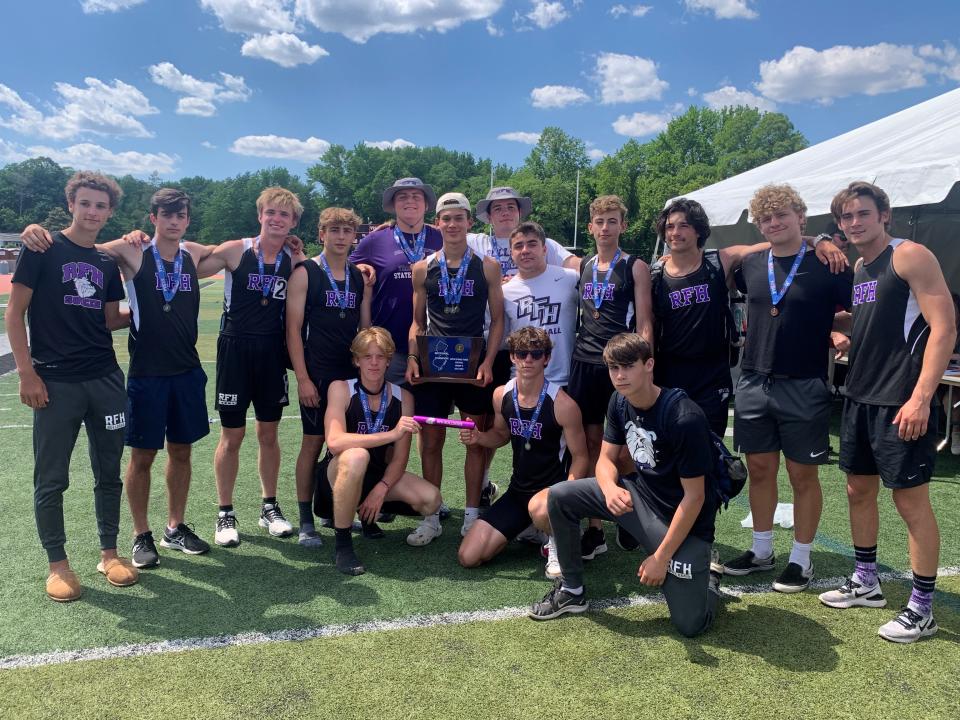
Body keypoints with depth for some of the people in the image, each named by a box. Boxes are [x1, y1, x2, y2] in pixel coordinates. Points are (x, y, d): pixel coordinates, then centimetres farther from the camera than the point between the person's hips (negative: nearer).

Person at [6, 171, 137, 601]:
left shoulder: (108, 262, 11)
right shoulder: (43, 248, -2)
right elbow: (14, 314, -4)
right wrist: (27, 374, -10)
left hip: (105, 380, 4)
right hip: (55, 383, -4)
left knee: (109, 473, 10)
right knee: (51, 480, 4)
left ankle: (109, 553, 23)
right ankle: (57, 563, 19)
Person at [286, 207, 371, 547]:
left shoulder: (360, 277, 11)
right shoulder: (305, 273, -3)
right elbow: (293, 328, -7)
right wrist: (302, 378, -13)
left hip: (353, 374, 5)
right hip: (317, 375, -4)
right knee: (313, 442, 0)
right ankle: (306, 521, 12)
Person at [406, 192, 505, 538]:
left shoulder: (487, 267, 3)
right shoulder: (423, 269, 6)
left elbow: (497, 319, 3)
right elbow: (417, 321, 11)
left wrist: (488, 361, -8)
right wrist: (412, 358, -3)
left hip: (473, 366, -1)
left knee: (475, 440, 6)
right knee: (431, 441, 5)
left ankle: (471, 515, 18)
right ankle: (430, 516, 17)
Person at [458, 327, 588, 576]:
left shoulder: (562, 404, -17)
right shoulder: (501, 395, -2)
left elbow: (580, 457, -9)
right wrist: (478, 438, -6)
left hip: (552, 489, -5)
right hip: (517, 490, 6)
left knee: (539, 506, -44)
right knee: (468, 557, 0)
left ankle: (557, 542, -6)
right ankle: (530, 529, 23)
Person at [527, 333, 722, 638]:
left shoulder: (685, 418, -27)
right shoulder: (619, 402, -5)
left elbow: (694, 496, -22)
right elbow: (606, 459, 2)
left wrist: (661, 558, -18)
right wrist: (610, 488, -24)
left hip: (683, 518, -6)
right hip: (638, 494, 6)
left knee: (690, 625, -12)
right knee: (559, 497, -10)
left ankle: (706, 573, 23)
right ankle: (572, 590, 7)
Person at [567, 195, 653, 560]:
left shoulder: (635, 267, 1)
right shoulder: (582, 267, 13)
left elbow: (644, 324, -4)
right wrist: (572, 356, 13)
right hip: (583, 364, 4)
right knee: (591, 443, 5)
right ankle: (595, 529, 13)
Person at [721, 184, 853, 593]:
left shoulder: (825, 267, -6)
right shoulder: (750, 266, 5)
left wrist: (830, 334, -9)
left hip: (803, 387, -4)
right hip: (754, 384, 4)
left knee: (802, 475, 7)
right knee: (760, 470, 12)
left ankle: (801, 559, 21)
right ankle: (761, 551, 27)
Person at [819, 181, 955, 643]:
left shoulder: (910, 256, -10)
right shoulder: (857, 268, 13)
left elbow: (944, 328, -16)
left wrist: (921, 398, -22)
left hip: (901, 403, -8)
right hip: (860, 398, 8)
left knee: (911, 501, 0)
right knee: (859, 491, 15)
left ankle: (922, 610, 13)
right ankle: (865, 583, 31)